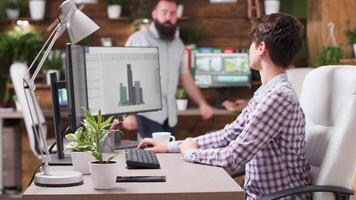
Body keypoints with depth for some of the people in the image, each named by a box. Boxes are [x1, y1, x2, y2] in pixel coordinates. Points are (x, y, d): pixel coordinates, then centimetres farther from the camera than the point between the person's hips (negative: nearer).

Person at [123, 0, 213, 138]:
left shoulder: (178, 44, 15)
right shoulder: (137, 40, -2)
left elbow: (185, 77, 23)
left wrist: (202, 103, 15)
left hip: (170, 115, 5)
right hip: (147, 113, -5)